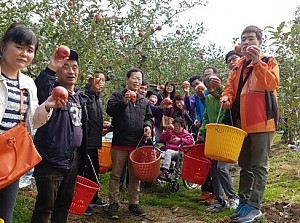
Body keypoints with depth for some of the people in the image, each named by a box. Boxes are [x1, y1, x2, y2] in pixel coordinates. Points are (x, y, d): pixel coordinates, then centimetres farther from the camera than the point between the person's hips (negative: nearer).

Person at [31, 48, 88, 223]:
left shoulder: (81, 97, 13)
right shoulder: (52, 91, -9)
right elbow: (38, 93, -34)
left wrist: (81, 157, 20)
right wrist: (50, 69, -47)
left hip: (73, 160, 7)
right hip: (51, 160, -7)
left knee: (65, 203, 17)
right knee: (45, 206, -2)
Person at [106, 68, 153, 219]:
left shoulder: (145, 101, 15)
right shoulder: (118, 96, 2)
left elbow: (148, 117, 21)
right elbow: (109, 110, -13)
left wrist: (147, 125, 0)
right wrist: (124, 102, -26)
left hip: (137, 144, 4)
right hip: (120, 143, -4)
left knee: (135, 175, 12)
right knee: (115, 174, 1)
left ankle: (133, 203, 23)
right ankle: (113, 203, 10)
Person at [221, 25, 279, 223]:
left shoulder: (269, 62, 0)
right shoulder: (238, 66, 16)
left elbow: (272, 83, -18)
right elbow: (230, 88, 13)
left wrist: (257, 62, -27)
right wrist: (227, 97, -9)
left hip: (262, 123, -6)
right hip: (242, 123, 6)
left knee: (259, 166, -1)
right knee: (245, 166, 13)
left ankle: (254, 206, 4)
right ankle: (244, 202, 22)